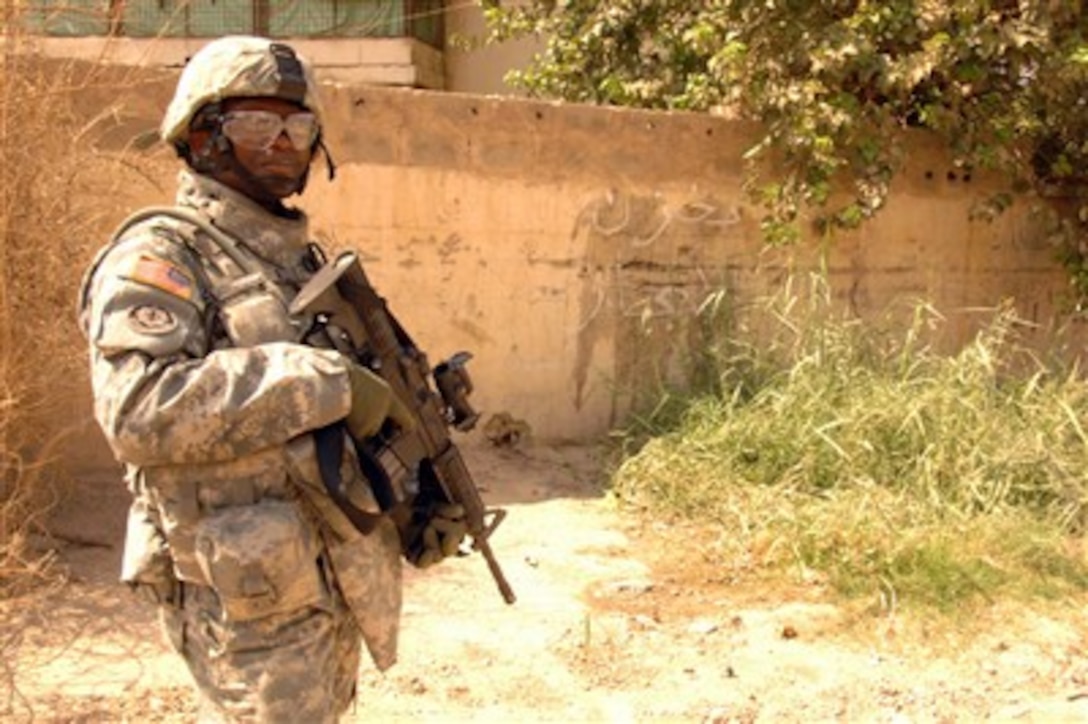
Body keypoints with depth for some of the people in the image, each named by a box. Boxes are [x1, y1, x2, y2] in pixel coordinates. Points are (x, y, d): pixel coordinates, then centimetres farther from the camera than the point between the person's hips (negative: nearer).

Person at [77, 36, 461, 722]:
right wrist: (323, 383, -29)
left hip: (330, 582, 9)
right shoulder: (159, 256, -13)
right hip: (252, 595, -9)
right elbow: (139, 411, -29)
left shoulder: (298, 256, 13)